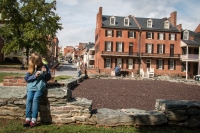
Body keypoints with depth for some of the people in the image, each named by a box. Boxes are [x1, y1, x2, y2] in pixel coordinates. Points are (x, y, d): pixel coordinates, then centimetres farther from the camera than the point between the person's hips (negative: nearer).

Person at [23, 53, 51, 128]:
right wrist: (35, 76, -9)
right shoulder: (31, 68, 13)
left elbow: (49, 78, 10)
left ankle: (34, 120, -22)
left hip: (40, 86, -2)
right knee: (29, 99, -20)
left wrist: (45, 73, -9)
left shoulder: (44, 66, 8)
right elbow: (26, 78, 6)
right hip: (31, 86, 2)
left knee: (35, 99, -24)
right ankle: (28, 119, -17)